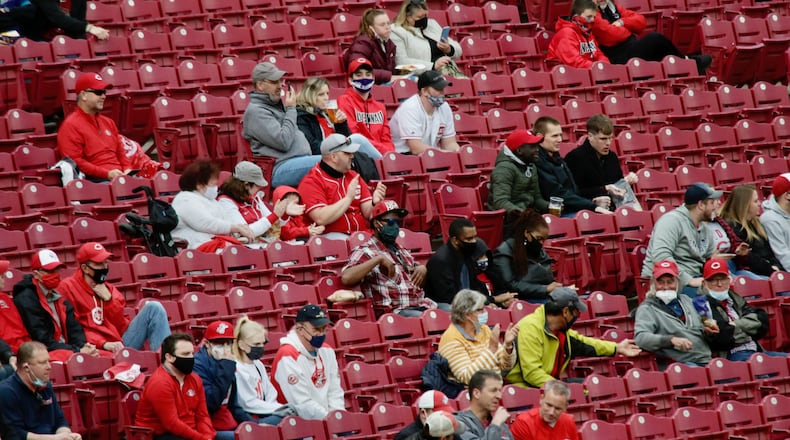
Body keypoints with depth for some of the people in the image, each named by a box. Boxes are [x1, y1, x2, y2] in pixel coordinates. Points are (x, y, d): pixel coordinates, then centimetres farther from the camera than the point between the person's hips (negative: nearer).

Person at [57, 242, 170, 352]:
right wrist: (104, 344, -20)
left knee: (154, 307, -5)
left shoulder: (109, 289, 19)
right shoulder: (67, 287, 1)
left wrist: (108, 299, -1)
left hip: (120, 342, 7)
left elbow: (121, 326, 11)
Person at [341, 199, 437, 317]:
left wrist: (423, 269, 10)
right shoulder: (365, 252, -1)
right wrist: (378, 259, -19)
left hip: (421, 306, 8)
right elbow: (346, 278, -20)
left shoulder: (402, 251, 24)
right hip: (398, 311, -8)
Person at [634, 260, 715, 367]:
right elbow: (640, 337, -13)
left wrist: (705, 328, 16)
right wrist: (671, 340, -25)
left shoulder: (685, 300, 25)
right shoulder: (647, 309, 4)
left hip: (705, 361, 7)